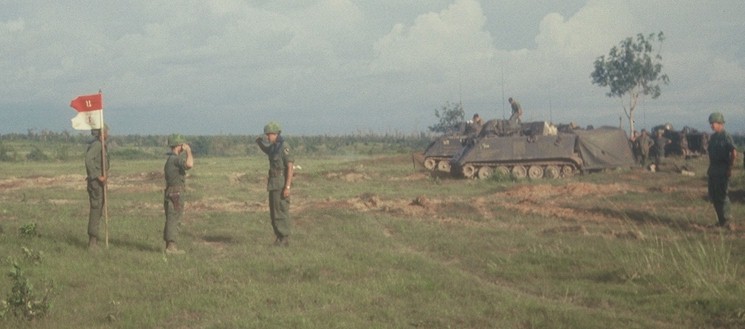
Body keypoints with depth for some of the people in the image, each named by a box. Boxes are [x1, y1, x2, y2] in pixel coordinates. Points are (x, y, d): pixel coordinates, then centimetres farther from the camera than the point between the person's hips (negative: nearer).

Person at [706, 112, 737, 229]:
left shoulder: (726, 137, -12)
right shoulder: (713, 137, 14)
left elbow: (734, 154, -19)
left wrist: (730, 168, -18)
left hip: (722, 171, -9)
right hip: (713, 170, 9)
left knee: (721, 195, -9)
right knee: (713, 195, 10)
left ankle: (726, 220, -3)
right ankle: (721, 219, 19)